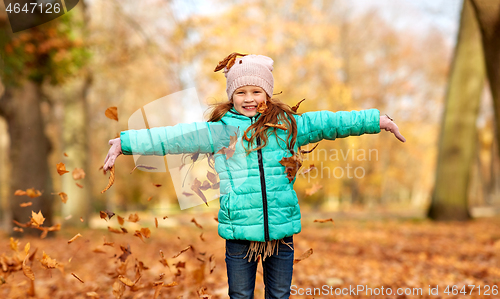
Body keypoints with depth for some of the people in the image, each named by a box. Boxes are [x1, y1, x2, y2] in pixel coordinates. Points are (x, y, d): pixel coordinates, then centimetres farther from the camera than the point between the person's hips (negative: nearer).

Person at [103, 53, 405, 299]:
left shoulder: (288, 124, 6)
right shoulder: (219, 131, 1)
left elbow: (328, 123, 9)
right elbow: (174, 137, -1)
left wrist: (379, 120, 9)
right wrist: (124, 142, -5)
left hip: (282, 229, 1)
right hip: (240, 231, -1)